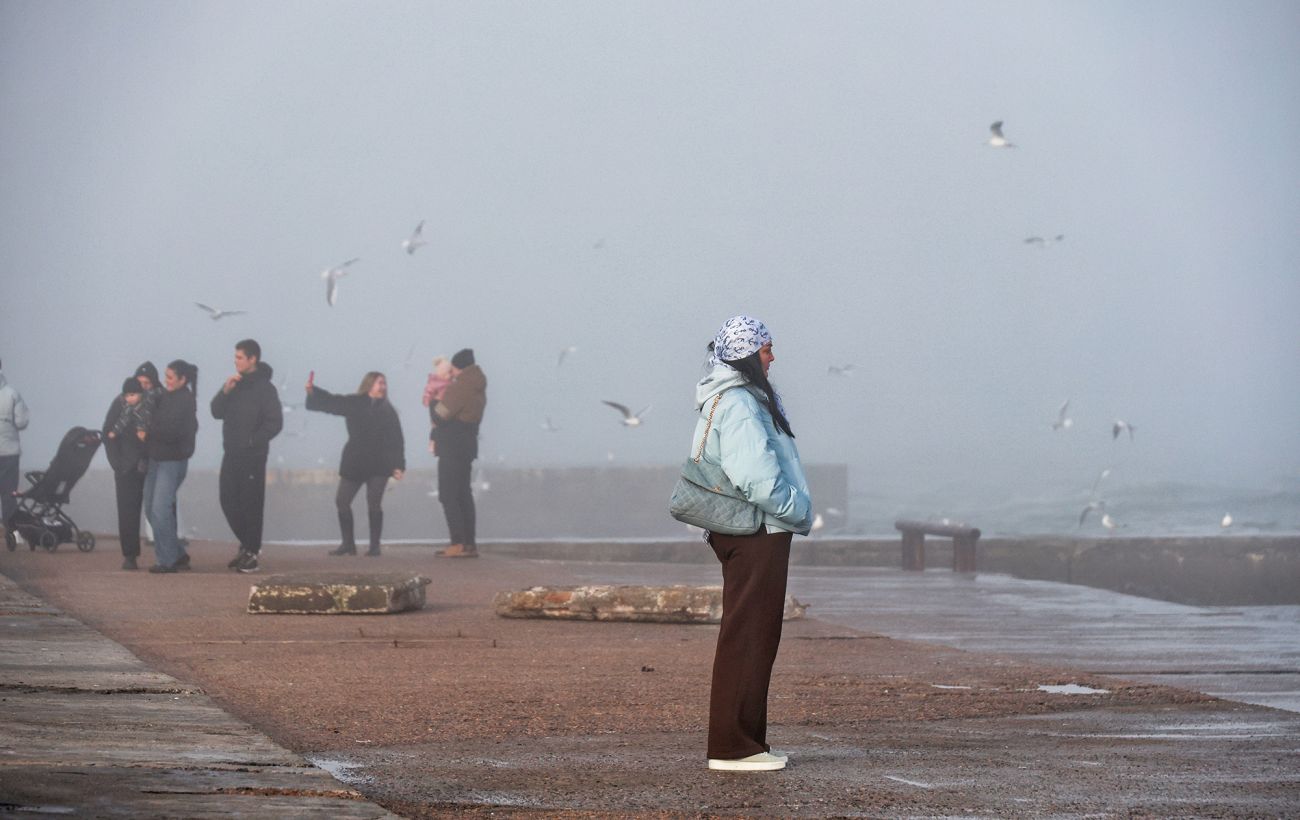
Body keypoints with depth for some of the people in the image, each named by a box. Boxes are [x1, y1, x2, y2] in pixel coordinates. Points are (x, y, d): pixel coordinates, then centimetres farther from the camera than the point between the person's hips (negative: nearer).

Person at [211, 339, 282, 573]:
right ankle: (247, 545, 23)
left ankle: (252, 553, 2)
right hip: (232, 454, 7)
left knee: (250, 504, -4)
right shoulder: (235, 383, 12)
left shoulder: (264, 388, -9)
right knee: (229, 502, 9)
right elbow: (217, 412, 7)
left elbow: (274, 423, -13)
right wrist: (226, 391, -8)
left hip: (252, 456, -7)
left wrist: (253, 441, -15)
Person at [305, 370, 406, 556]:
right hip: (354, 462, 2)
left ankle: (374, 545, -1)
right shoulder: (353, 404, 6)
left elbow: (396, 440, 2)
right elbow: (330, 402, -3)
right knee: (342, 501, -1)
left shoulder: (388, 411, 5)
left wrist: (398, 465, -6)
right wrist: (312, 390, -19)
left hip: (379, 465, -2)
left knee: (374, 503, -7)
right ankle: (348, 544, 8)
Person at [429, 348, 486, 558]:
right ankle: (469, 543, 12)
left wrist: (433, 399, 3)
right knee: (463, 495, 13)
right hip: (467, 445, 10)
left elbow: (439, 416, -14)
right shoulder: (476, 389, 16)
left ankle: (459, 543, -16)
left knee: (448, 495, -9)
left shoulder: (460, 388, -15)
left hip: (452, 446, -10)